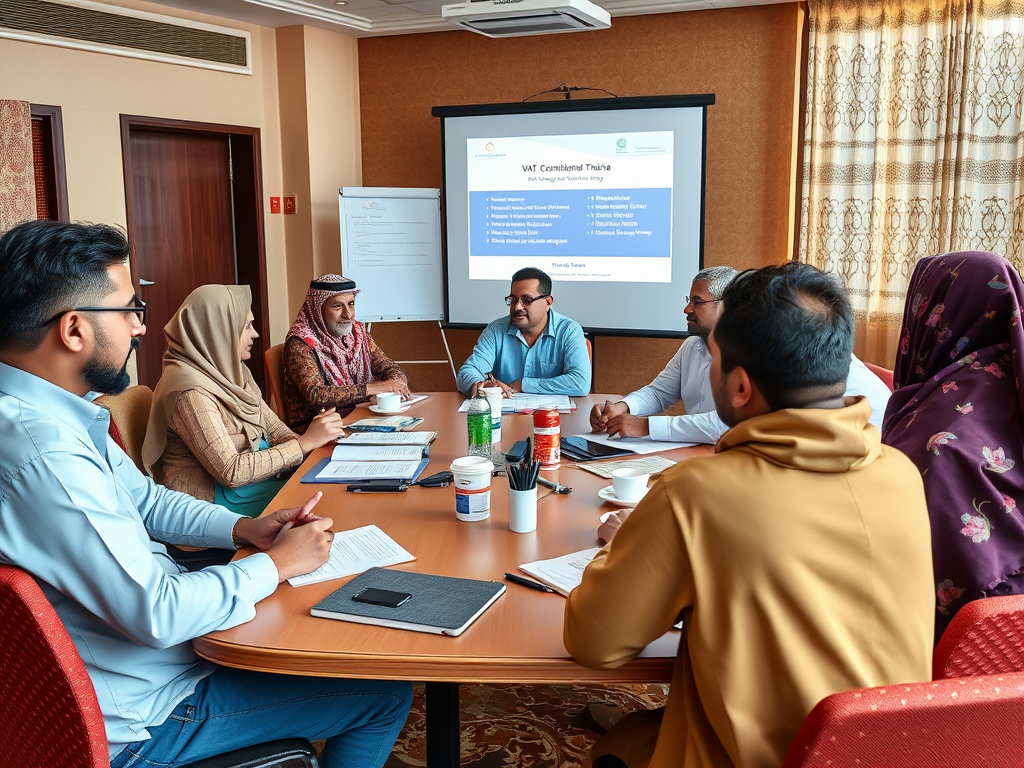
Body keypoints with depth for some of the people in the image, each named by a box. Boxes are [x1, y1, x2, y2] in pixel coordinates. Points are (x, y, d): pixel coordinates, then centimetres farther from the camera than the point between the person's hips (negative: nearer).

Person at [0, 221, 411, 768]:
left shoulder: (53, 410, 0)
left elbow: (142, 498, 13)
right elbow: (158, 613, -32)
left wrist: (245, 529, -1)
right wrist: (277, 563, -17)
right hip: (142, 721, -10)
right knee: (388, 694, -4)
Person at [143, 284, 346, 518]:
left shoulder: (232, 369, 5)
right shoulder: (191, 392, -23)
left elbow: (270, 424, 9)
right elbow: (231, 472, -24)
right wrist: (305, 443, -21)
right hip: (219, 496, -8)